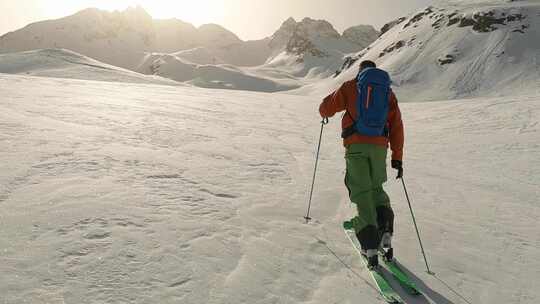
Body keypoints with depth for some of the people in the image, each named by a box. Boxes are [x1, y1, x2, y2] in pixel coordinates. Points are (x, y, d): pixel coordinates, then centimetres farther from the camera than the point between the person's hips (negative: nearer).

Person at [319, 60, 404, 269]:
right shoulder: (388, 92, 17)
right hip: (379, 146, 3)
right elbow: (397, 126, 11)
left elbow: (325, 108, 8)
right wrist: (397, 157, 13)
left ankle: (370, 245, -6)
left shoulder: (351, 86, 9)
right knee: (376, 188, 20)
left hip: (356, 145, -3)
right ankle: (385, 233, 4)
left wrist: (326, 114, 34)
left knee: (361, 192, 0)